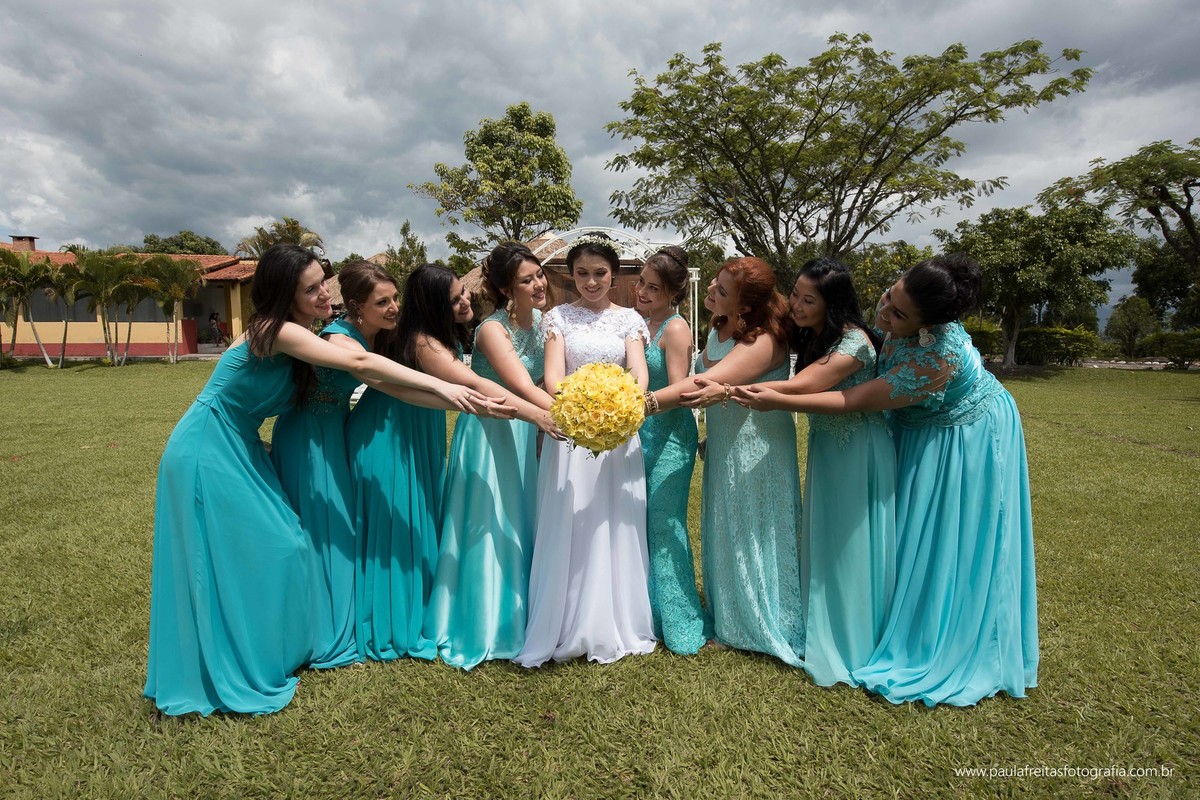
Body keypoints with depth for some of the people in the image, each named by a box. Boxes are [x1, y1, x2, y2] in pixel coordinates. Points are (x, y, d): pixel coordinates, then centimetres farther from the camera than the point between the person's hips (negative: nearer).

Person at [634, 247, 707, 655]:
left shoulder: (675, 328, -13)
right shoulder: (640, 323, 9)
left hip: (669, 435, -7)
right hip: (641, 434, 7)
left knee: (664, 527, -1)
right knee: (642, 525, 13)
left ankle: (679, 623, 16)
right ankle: (648, 614, 30)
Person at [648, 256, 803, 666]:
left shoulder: (763, 341, -27)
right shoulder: (719, 328, 0)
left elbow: (708, 383, -39)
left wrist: (643, 403, -45)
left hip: (757, 451, -8)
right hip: (723, 444, 8)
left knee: (753, 534, 8)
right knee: (724, 532, 19)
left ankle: (764, 626, 30)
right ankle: (727, 615, 39)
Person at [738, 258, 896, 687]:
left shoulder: (853, 342, -25)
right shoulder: (810, 336, 1)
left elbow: (799, 387, -32)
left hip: (858, 453, -8)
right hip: (825, 447, 8)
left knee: (851, 545, 4)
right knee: (822, 541, 15)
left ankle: (852, 644, 22)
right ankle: (823, 631, 32)